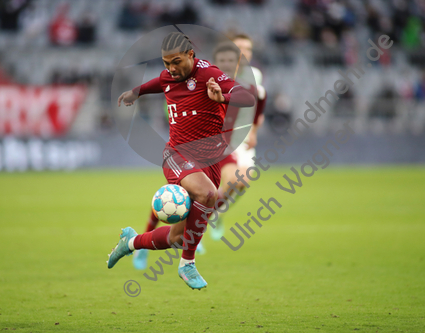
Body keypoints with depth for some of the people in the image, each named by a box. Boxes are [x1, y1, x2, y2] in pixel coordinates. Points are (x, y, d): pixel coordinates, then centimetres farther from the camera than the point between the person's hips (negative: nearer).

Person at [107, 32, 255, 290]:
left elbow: (249, 99, -22)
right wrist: (134, 93, 27)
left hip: (209, 161, -1)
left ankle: (132, 241, 33)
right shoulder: (169, 77, 8)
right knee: (206, 194, -33)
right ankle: (187, 265, -18)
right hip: (178, 154, 1)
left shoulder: (207, 73, -9)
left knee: (179, 236, 2)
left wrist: (222, 97, -37)